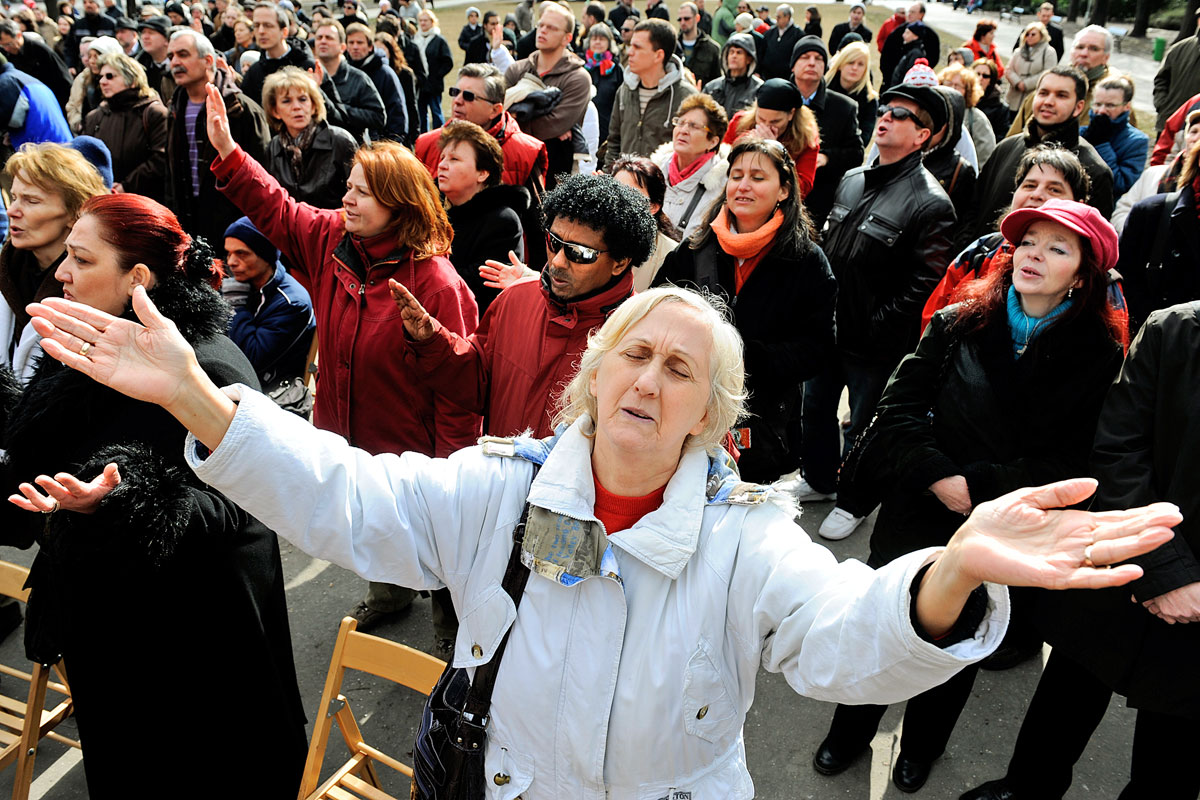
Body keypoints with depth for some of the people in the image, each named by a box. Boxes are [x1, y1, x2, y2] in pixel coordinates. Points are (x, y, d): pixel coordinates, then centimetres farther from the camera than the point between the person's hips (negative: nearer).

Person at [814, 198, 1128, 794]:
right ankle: (850, 731, 41)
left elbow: (1071, 462, -11)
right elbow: (896, 410, -8)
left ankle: (921, 744, 47)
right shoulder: (958, 324, -5)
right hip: (916, 514, 1)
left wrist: (978, 486, -20)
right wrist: (938, 478, -21)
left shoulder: (1100, 355, -8)